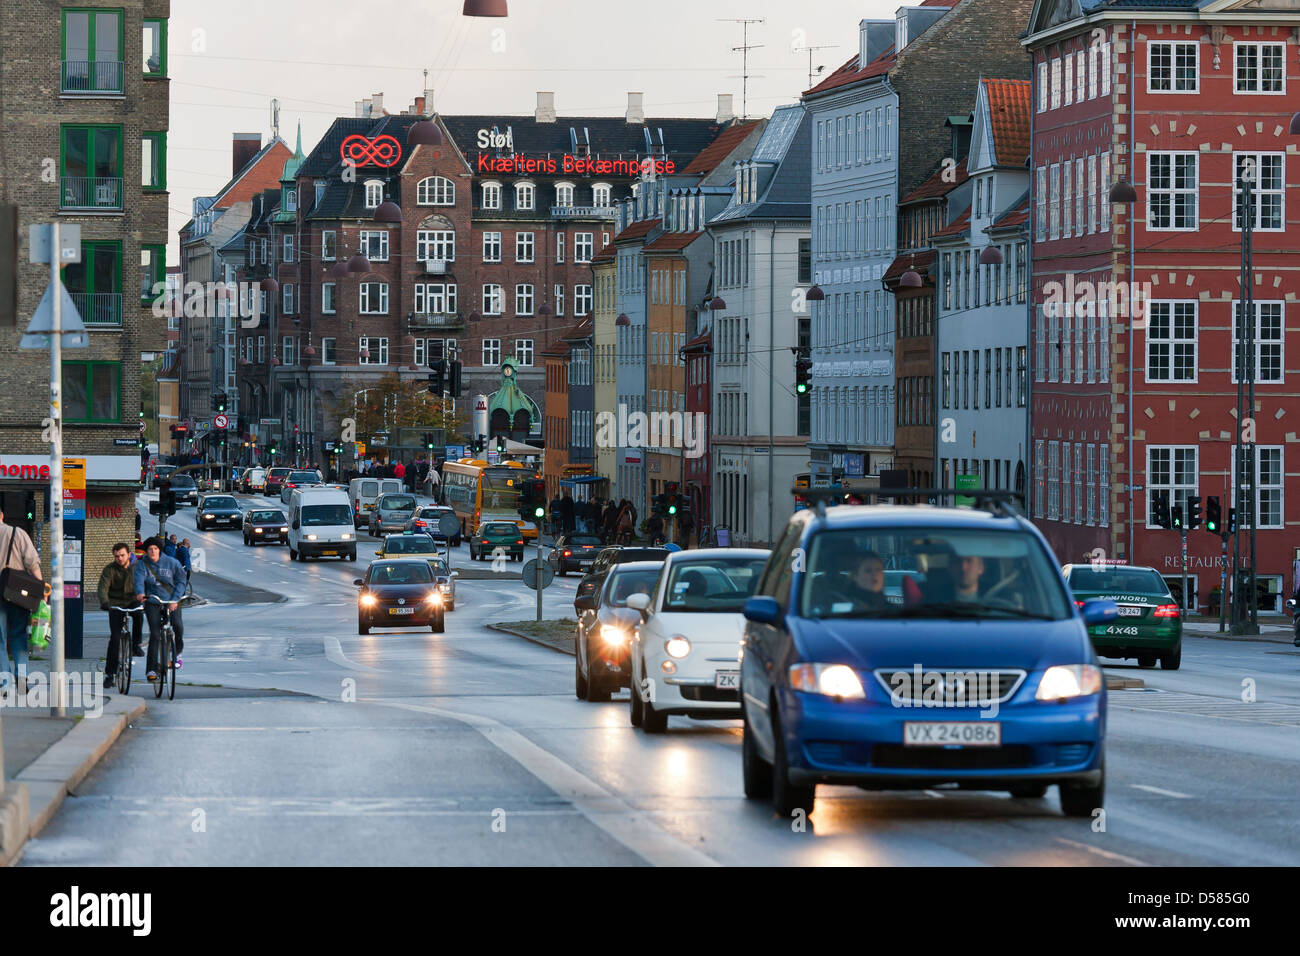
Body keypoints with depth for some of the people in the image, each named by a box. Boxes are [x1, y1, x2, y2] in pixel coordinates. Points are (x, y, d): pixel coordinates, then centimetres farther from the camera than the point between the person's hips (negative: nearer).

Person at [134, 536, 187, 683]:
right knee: (154, 634, -11)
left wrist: (175, 600, -11)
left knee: (177, 625, -20)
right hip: (152, 602, -1)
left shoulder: (172, 563, -1)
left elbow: (181, 581, 2)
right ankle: (152, 669, -7)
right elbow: (139, 580, -17)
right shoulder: (142, 565, -1)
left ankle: (177, 652, 11)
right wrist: (140, 593, -39)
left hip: (171, 601, 1)